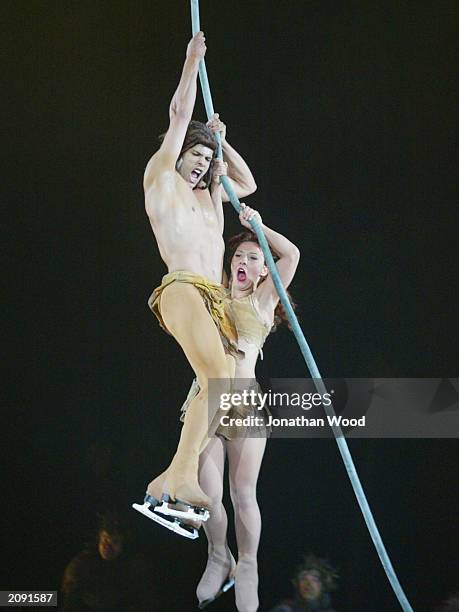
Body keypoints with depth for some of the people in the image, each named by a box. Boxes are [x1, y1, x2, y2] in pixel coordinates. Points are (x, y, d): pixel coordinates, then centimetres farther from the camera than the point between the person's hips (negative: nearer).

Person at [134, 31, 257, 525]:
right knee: (220, 379, -29)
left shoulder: (207, 193, 30)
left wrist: (221, 140, 36)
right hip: (183, 292, -8)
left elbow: (248, 184, 45)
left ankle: (164, 484, -7)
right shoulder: (160, 179, 10)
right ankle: (183, 475, -34)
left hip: (215, 301, 8)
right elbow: (179, 114, 6)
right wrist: (192, 60, 14)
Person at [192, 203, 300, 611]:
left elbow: (292, 254, -4)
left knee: (242, 493, -2)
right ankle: (218, 558, 22)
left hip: (245, 401, -2)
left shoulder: (263, 299, 8)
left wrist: (257, 225, 4)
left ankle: (247, 569, 18)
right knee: (207, 493, -4)